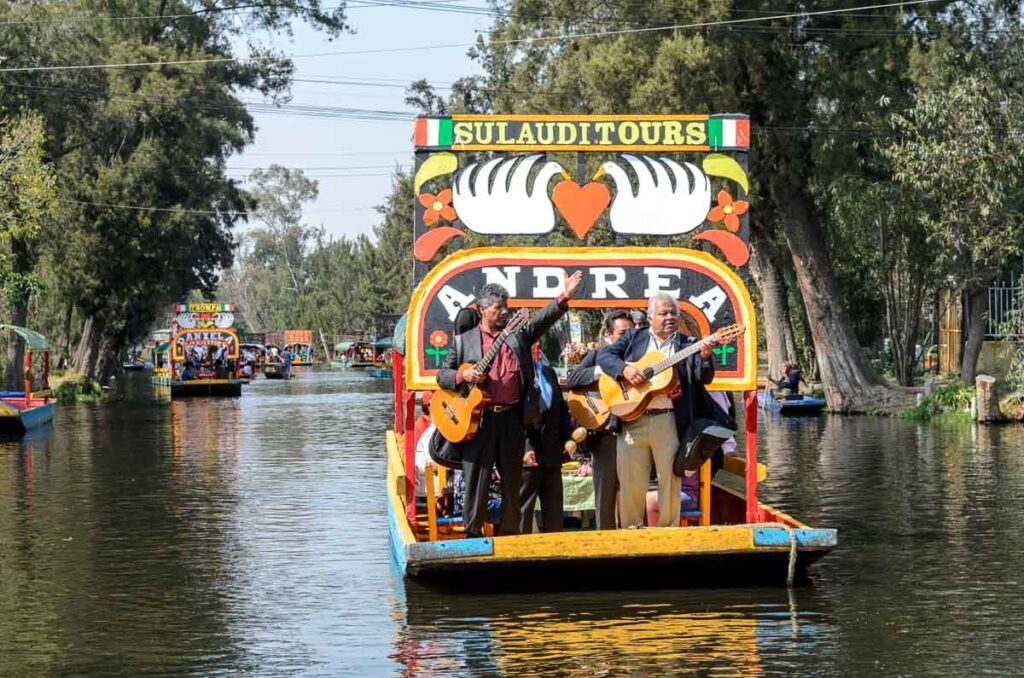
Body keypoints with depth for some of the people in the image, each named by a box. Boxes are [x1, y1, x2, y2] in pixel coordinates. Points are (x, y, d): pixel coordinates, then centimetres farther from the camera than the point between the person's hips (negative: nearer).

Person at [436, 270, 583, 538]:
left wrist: (564, 297, -16)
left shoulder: (519, 334, 13)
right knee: (476, 480, 0)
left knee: (513, 480, 7)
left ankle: (509, 532, 16)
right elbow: (442, 375, 8)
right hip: (479, 418, -2)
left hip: (513, 417, 2)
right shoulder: (464, 341, 9)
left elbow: (543, 320, -1)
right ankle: (472, 534, 7)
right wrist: (463, 376, -13)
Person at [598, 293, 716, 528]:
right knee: (630, 481, 2)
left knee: (670, 479, 2)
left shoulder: (689, 344, 10)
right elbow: (604, 355, 5)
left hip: (669, 421, 0)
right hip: (632, 419, 0)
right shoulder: (633, 338, 12)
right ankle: (631, 531, 14)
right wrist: (624, 369, -13)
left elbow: (704, 378, 1)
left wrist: (705, 358, -20)